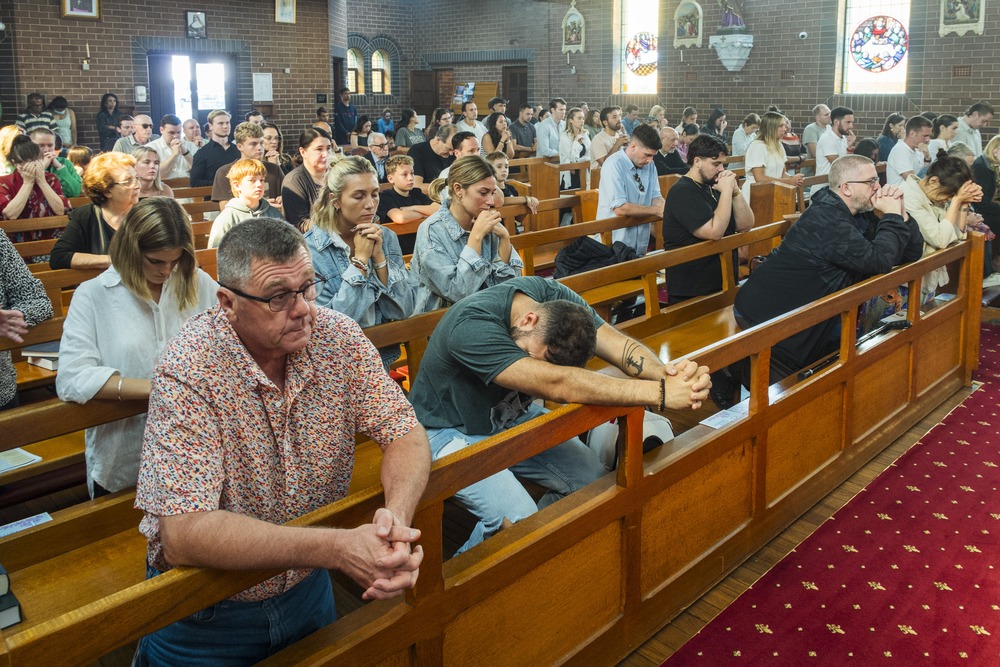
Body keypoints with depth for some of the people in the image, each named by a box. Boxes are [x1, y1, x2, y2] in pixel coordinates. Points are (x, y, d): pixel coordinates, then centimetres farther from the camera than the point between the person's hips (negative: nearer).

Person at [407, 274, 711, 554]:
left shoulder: (554, 295, -16)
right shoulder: (470, 326, -38)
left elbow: (615, 342, -24)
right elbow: (557, 385, -45)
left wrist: (664, 372, -46)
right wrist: (660, 393, -48)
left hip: (513, 416, 7)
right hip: (453, 432, -6)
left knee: (595, 478, -10)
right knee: (516, 517, -27)